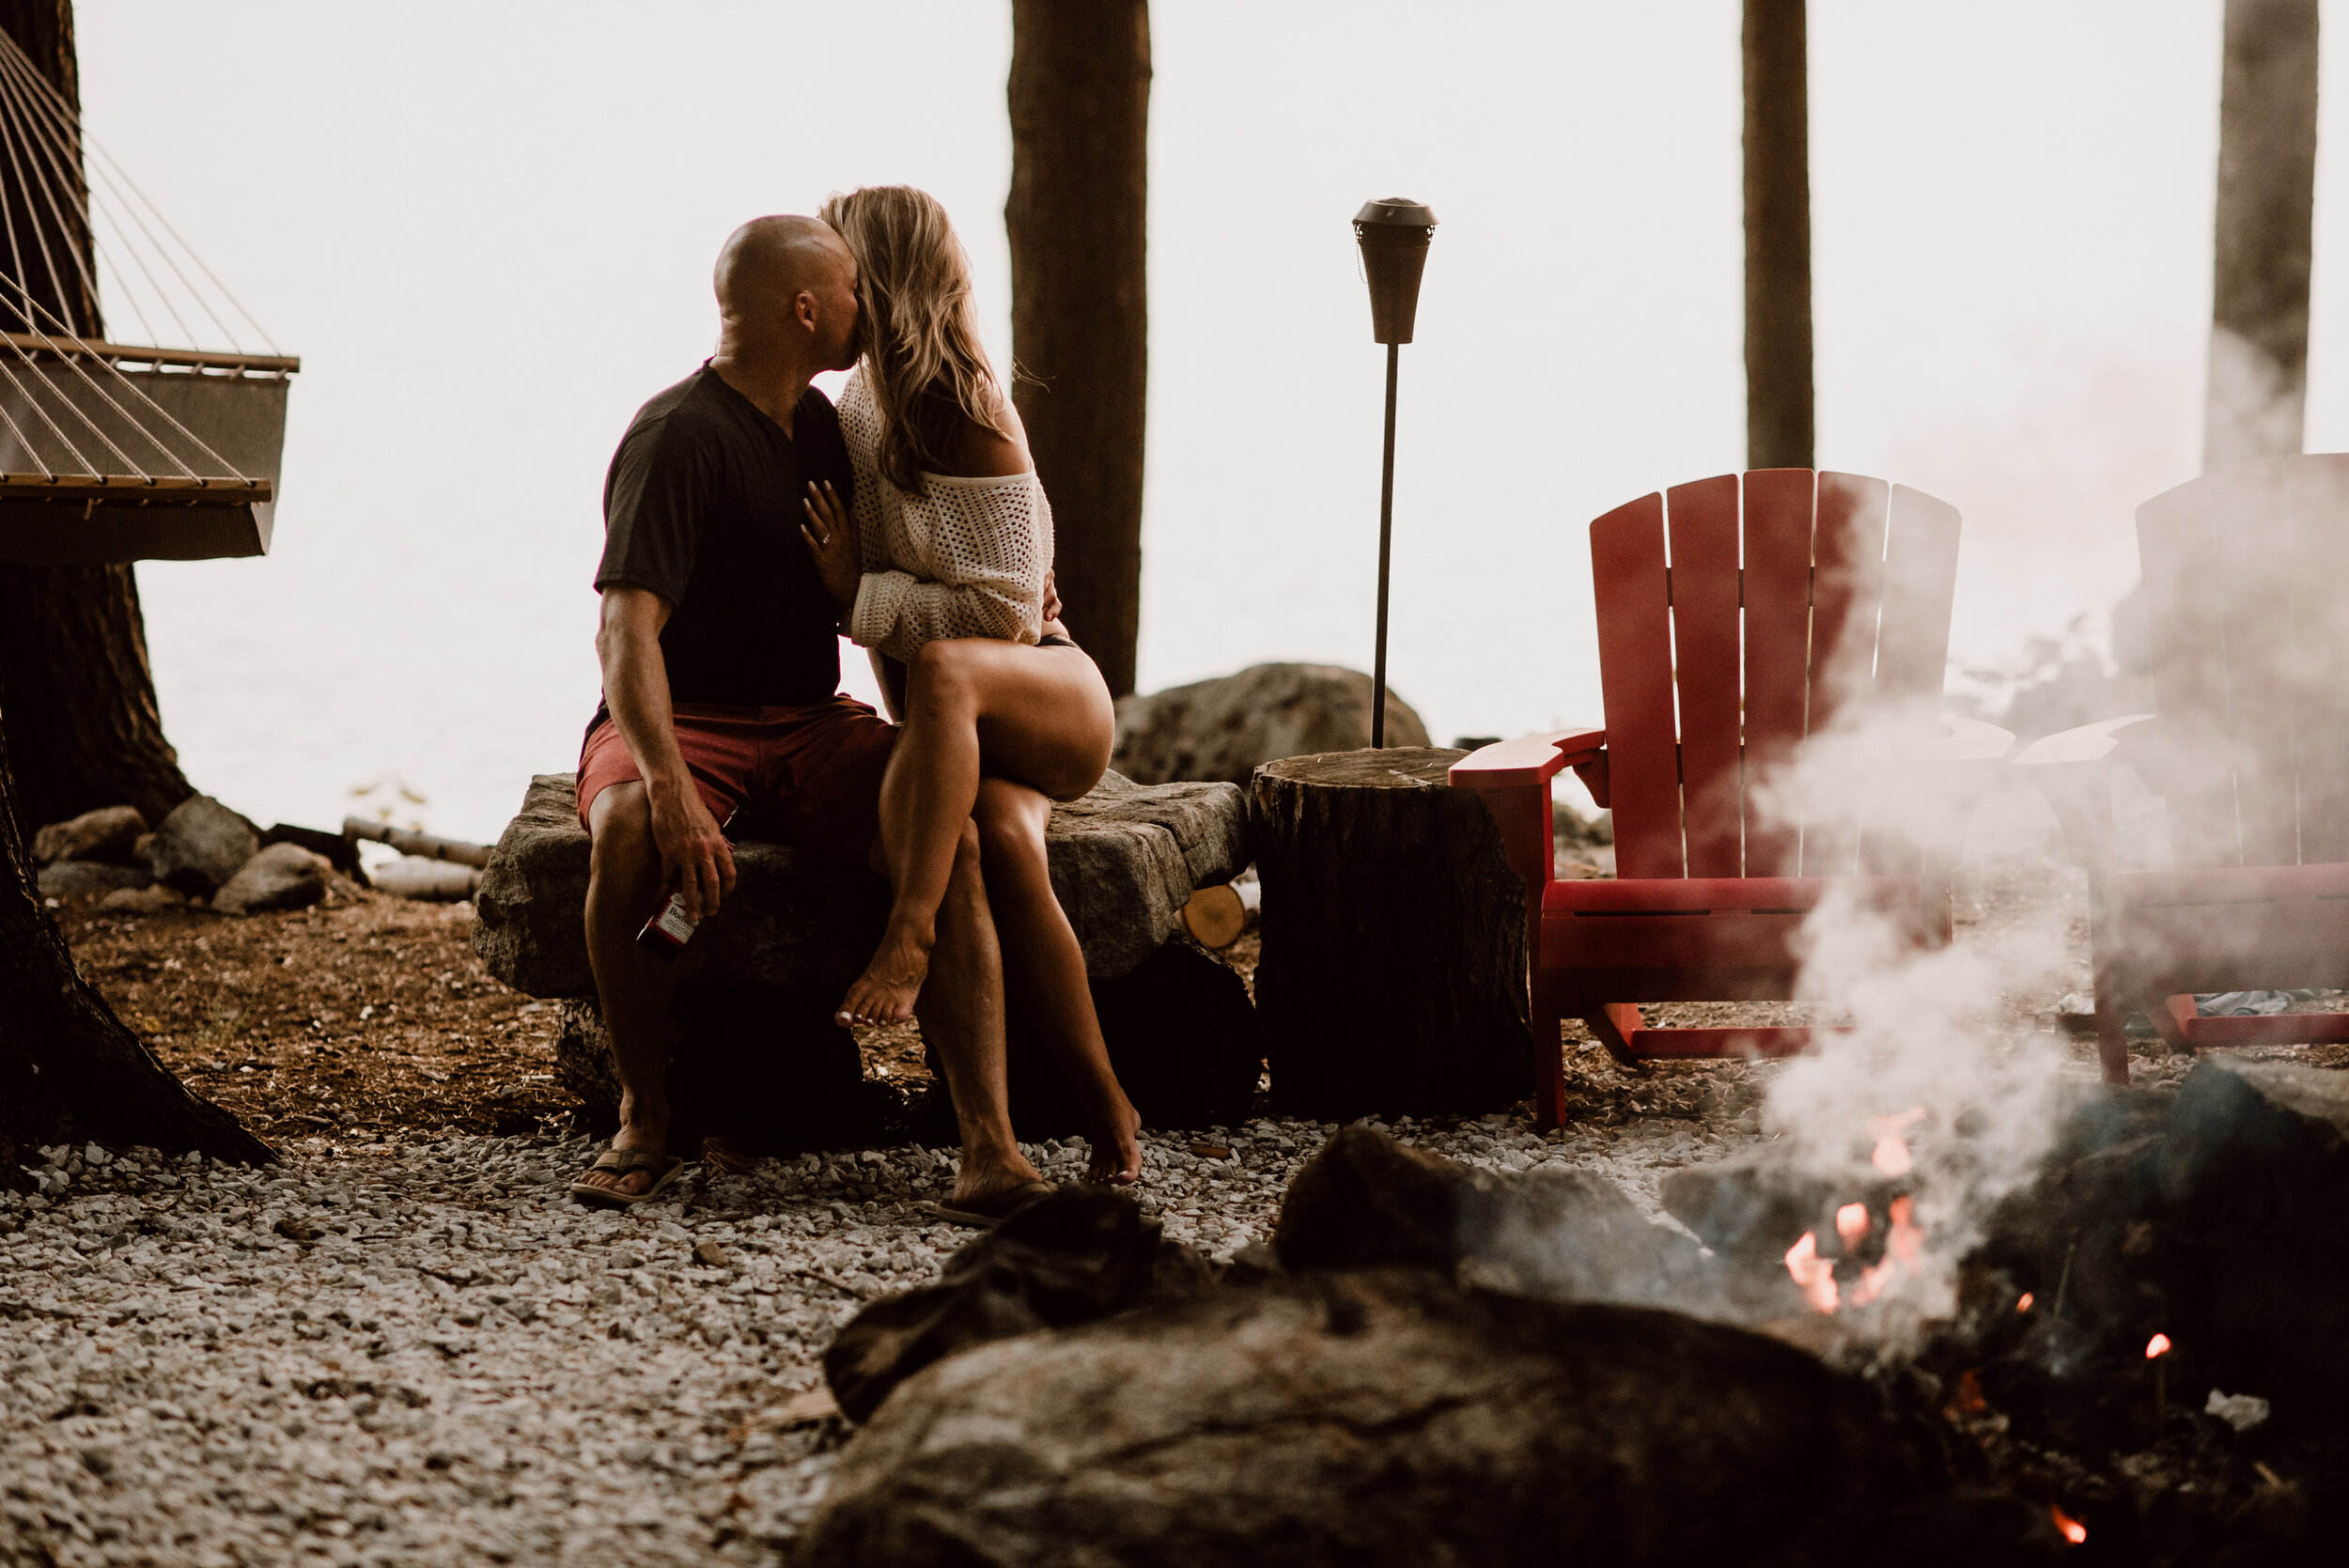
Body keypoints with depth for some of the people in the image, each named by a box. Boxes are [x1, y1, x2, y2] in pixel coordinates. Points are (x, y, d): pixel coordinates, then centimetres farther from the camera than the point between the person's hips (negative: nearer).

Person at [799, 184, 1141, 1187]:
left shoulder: (967, 423, -15)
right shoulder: (858, 403, 10)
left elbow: (1004, 612, -18)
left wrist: (857, 591, -16)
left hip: (1057, 699, -6)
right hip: (965, 729, 6)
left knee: (943, 670, -41)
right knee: (1002, 837, -32)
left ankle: (909, 933, -44)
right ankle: (1106, 1113, -34)